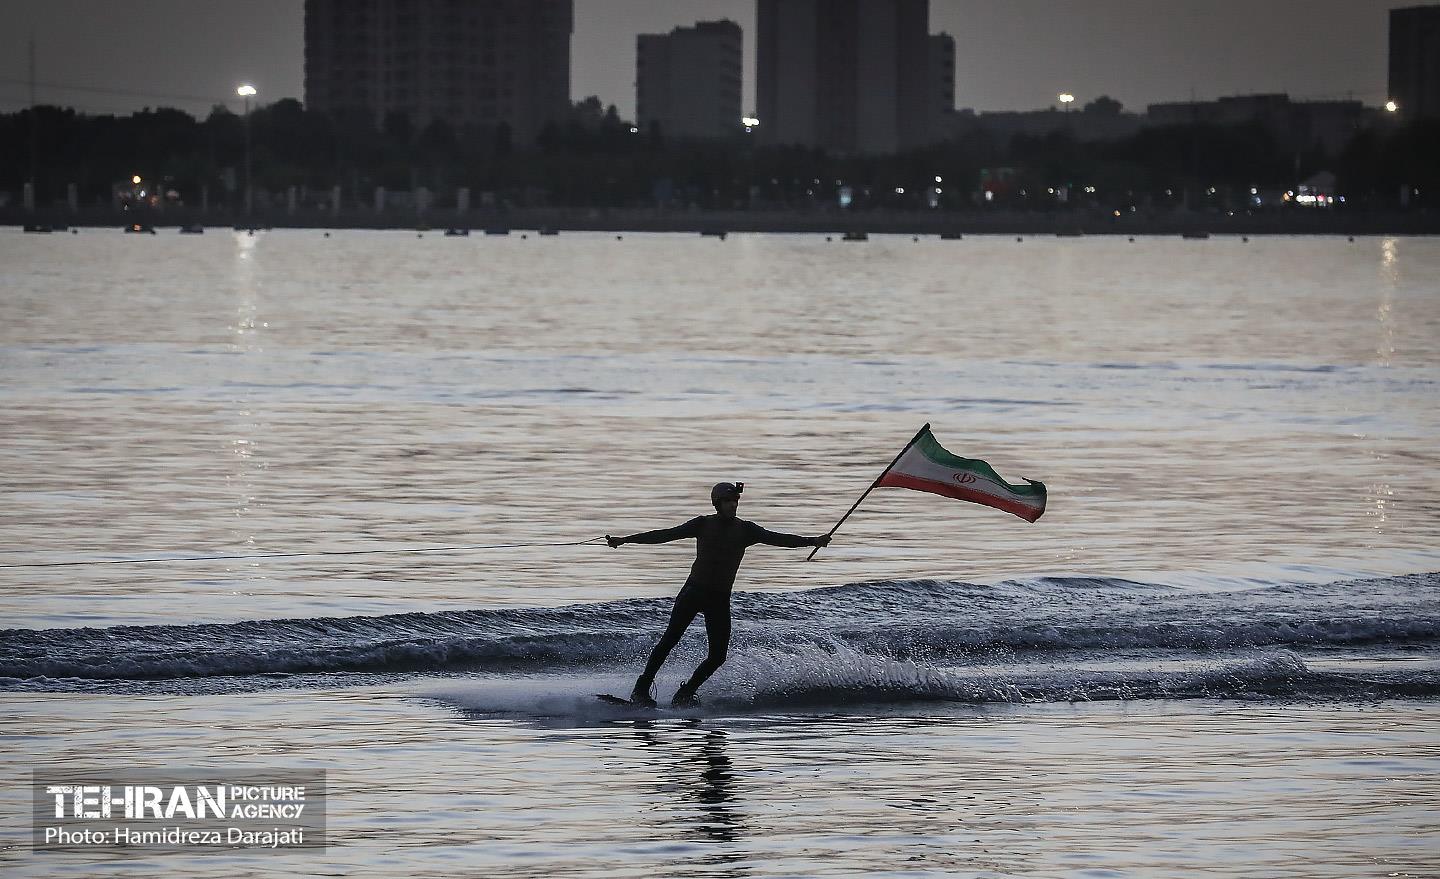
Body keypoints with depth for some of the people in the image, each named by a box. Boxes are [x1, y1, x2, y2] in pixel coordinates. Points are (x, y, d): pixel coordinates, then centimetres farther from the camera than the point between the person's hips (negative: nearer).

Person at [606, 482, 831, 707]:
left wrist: (812, 541, -19)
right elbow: (666, 535, -2)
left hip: (720, 598, 2)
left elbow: (776, 538, -6)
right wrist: (625, 540, -6)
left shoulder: (745, 530, 3)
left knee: (718, 656, -5)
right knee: (670, 639, -15)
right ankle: (641, 689, -9)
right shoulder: (703, 524, 0)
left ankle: (684, 696, 10)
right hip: (694, 591, -2)